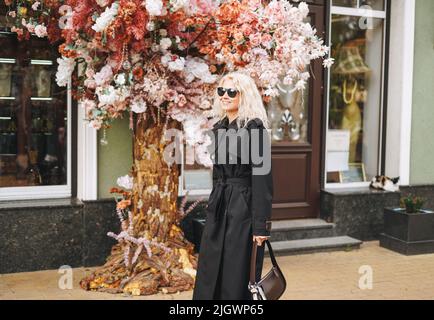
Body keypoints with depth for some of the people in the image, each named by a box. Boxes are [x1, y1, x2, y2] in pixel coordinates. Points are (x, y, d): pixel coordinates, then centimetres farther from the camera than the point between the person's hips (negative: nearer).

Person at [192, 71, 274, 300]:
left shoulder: (255, 127, -12)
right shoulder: (219, 128, 12)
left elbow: (262, 178, -15)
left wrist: (261, 224, -18)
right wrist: (212, 208, 18)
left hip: (243, 210, -7)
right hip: (218, 210, 8)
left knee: (237, 278, 2)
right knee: (209, 276, 11)